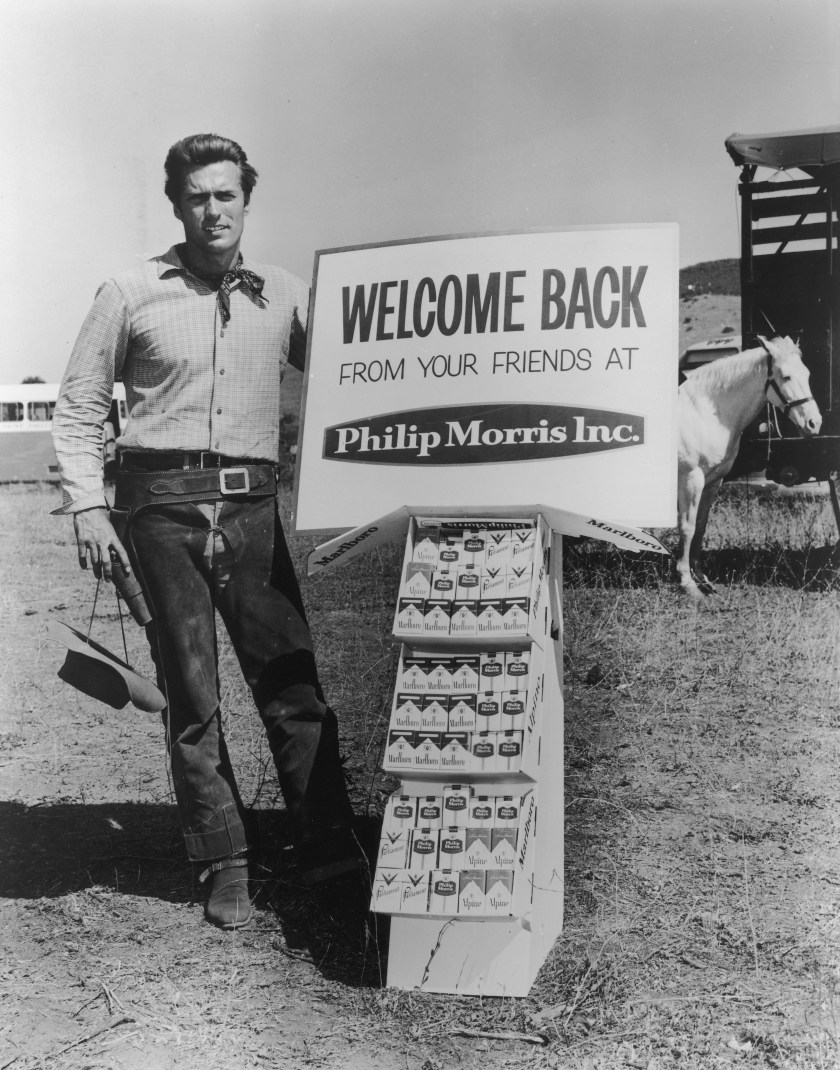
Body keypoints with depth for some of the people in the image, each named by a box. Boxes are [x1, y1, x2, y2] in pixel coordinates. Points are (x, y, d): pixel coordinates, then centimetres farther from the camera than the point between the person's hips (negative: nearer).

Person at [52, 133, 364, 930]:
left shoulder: (284, 296, 11)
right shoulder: (130, 295, 5)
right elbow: (77, 408, 7)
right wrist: (87, 506, -3)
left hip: (250, 505, 2)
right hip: (162, 504, -1)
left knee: (292, 678, -1)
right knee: (191, 692, 2)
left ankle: (329, 848, 7)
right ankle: (224, 866, 11)